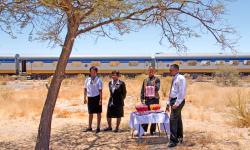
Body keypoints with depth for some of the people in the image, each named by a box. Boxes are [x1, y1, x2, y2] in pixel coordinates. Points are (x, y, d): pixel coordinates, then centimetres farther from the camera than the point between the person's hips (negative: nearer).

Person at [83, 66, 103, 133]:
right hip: (90, 98, 4)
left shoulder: (98, 80, -6)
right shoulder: (87, 80, 5)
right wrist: (85, 98, 8)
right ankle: (89, 127, 22)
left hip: (97, 97, -4)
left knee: (98, 113, 4)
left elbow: (100, 90, -8)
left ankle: (98, 127, 13)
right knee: (90, 113, 12)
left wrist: (100, 99, -13)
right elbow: (85, 89, 11)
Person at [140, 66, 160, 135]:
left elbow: (157, 89, -11)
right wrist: (142, 99, 5)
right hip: (147, 100, 3)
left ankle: (152, 131, 11)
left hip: (154, 99, -3)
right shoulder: (145, 80, 12)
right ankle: (143, 130, 9)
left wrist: (154, 85, -30)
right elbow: (142, 90, 13)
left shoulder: (156, 79, 1)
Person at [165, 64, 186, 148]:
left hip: (178, 101, -9)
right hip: (173, 100, 9)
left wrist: (176, 103, -22)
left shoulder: (180, 78, -13)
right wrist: (168, 103, 16)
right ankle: (179, 138, 27)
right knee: (178, 120, 16)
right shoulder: (174, 79, 15)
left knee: (173, 120, -12)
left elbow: (182, 92, -19)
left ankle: (173, 141, -8)